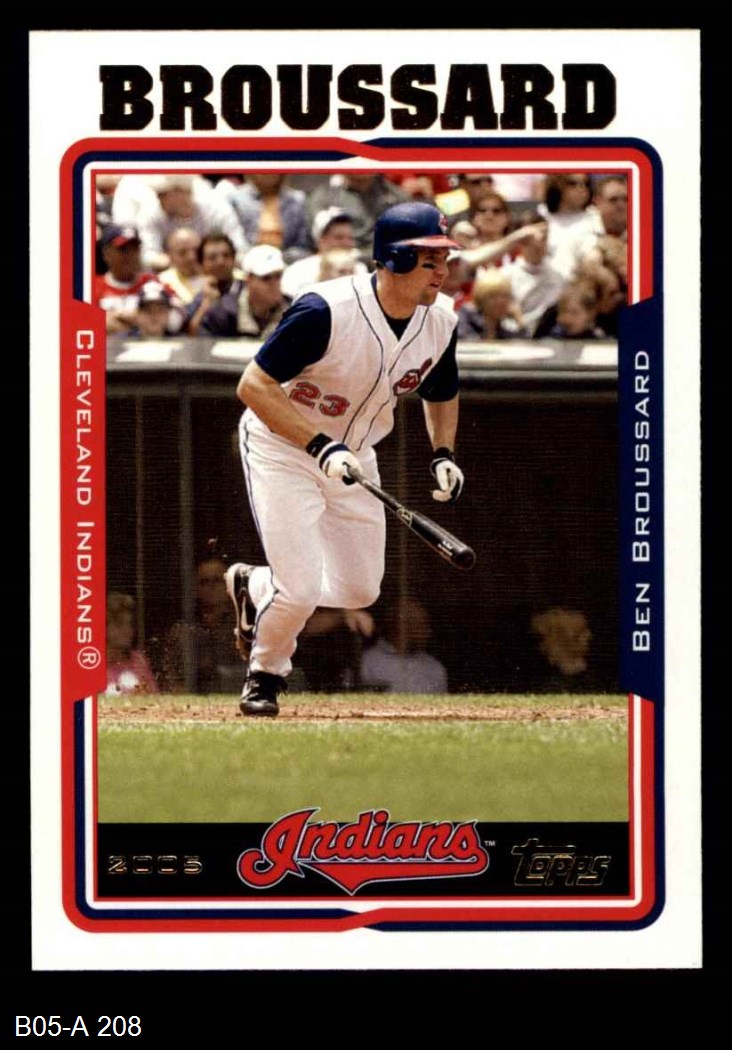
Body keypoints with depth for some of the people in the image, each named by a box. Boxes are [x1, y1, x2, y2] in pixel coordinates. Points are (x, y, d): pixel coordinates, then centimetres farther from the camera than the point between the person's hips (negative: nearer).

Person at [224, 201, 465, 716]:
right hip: (281, 444, -7)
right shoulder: (327, 311, -31)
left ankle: (254, 587, 37)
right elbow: (254, 386, -28)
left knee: (360, 590, 10)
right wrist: (320, 446, -35)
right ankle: (265, 673, 18)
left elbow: (441, 393, 12)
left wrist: (443, 455, -5)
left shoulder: (441, 321, -10)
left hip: (353, 455, 7)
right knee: (302, 589, -14)